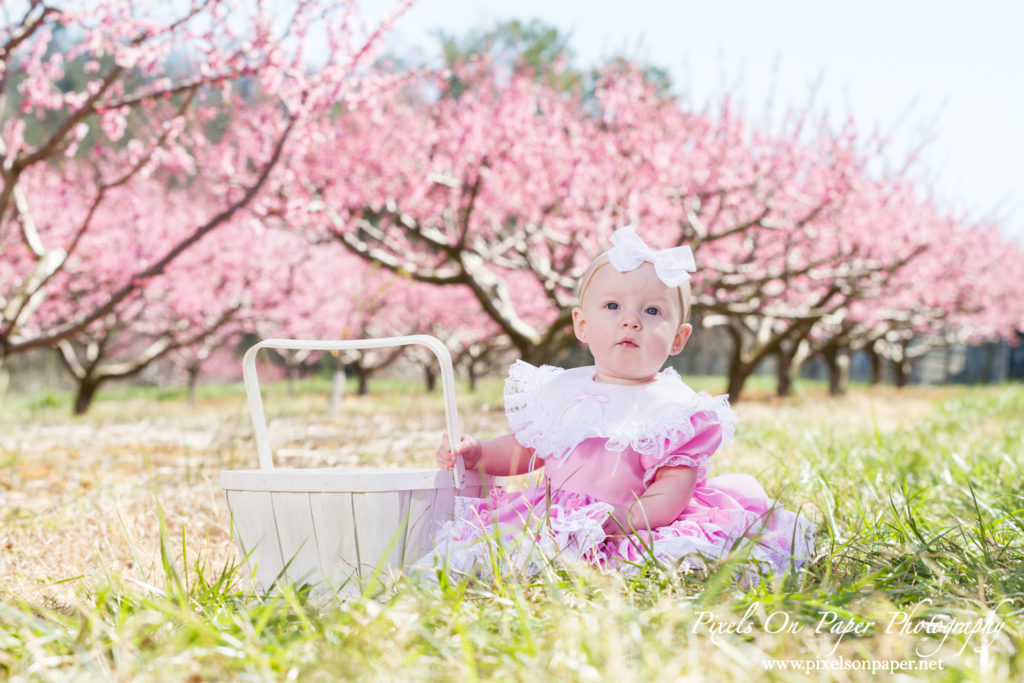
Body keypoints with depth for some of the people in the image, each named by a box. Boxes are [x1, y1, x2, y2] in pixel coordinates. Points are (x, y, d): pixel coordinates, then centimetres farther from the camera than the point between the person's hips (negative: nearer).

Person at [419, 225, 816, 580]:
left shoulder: (675, 409, -2)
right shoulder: (559, 393, 12)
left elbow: (673, 490, -10)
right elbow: (521, 452, 25)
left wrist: (623, 518, -27)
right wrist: (477, 453, 7)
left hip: (637, 534, -3)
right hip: (556, 522, 3)